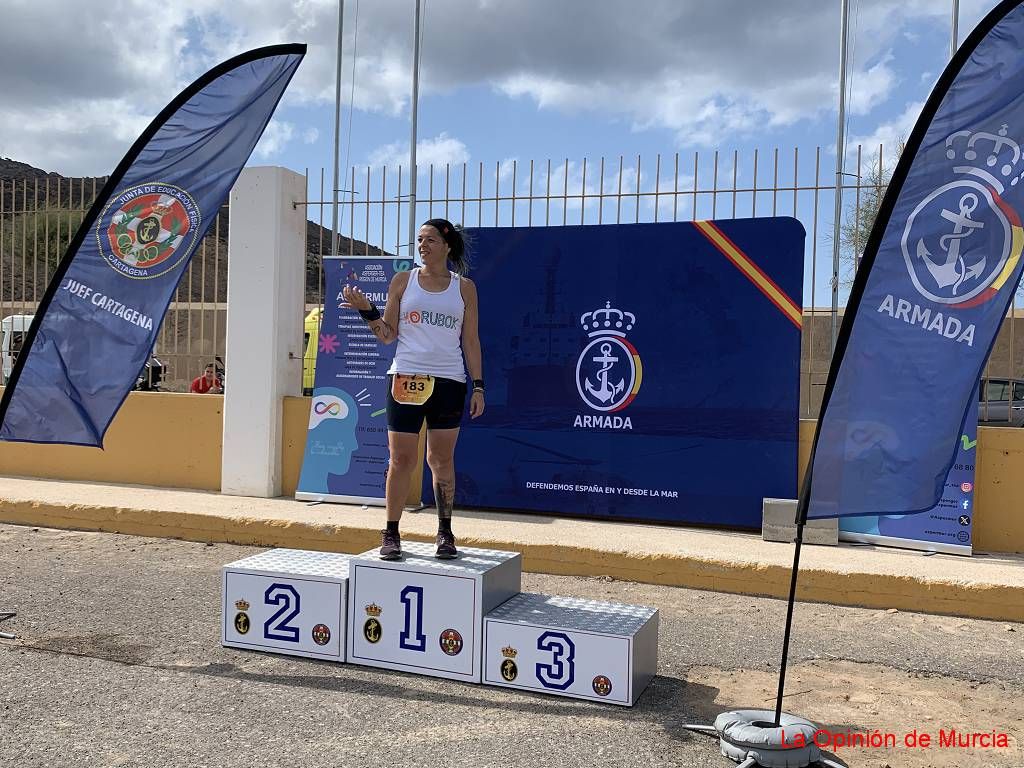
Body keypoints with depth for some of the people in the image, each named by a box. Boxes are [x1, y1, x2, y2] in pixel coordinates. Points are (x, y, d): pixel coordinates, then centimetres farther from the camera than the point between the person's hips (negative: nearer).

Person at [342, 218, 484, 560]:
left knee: (442, 460, 5)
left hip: (449, 382, 0)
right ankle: (391, 534, 10)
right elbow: (388, 335, 8)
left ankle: (445, 532, 17)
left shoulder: (464, 287, 8)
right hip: (406, 378, 0)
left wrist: (478, 385, 2)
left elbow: (471, 341, 8)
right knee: (401, 460, 0)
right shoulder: (402, 281, 8)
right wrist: (367, 310, -8)